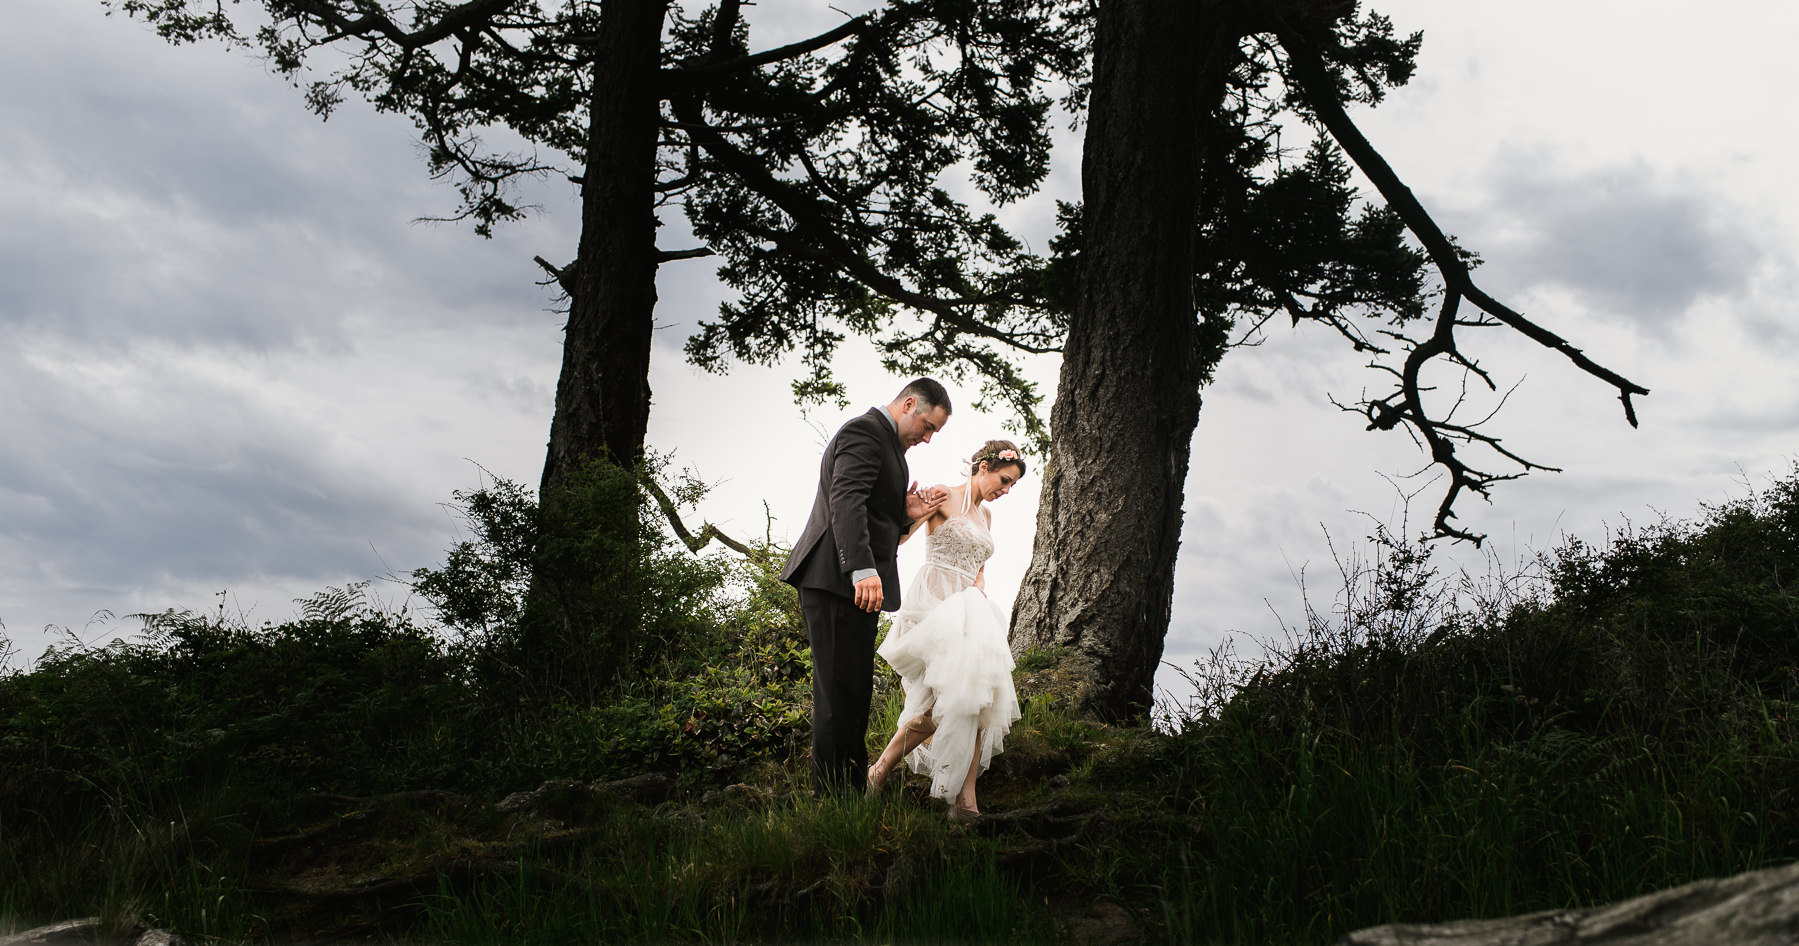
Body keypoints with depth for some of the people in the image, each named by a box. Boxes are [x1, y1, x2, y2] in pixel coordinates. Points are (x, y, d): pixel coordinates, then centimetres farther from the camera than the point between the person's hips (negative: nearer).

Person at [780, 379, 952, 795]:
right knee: (841, 696, -9)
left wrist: (905, 515, 8)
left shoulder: (883, 441, 26)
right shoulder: (865, 431, -7)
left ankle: (853, 789, 16)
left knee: (854, 694, 11)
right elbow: (846, 501, -22)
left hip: (852, 586, 10)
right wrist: (864, 569, -32)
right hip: (837, 581, -10)